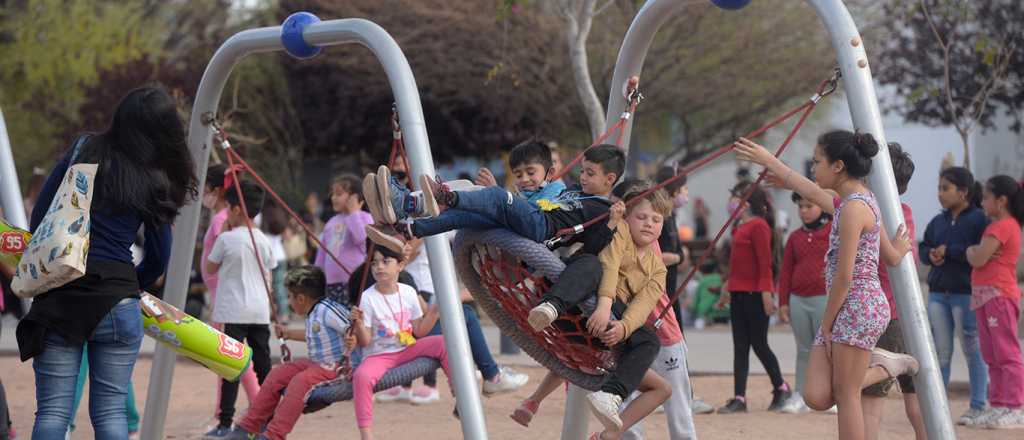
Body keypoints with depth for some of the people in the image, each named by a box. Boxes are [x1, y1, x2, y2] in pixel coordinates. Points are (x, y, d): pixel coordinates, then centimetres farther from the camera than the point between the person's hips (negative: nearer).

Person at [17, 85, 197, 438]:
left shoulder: (84, 150, 6)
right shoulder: (155, 183, 2)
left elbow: (39, 214, 9)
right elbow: (158, 258, 7)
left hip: (58, 296, 1)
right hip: (116, 299, -1)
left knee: (52, 410, 2)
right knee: (110, 410, 7)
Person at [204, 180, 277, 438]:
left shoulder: (226, 239, -8)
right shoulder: (262, 240, 7)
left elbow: (210, 268, 5)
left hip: (233, 313, -5)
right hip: (260, 312, 5)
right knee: (263, 366, 8)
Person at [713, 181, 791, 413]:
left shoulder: (758, 226, -12)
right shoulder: (739, 227, 16)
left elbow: (765, 263, -16)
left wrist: (766, 293, -20)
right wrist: (727, 288, 26)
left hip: (755, 294, -9)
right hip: (738, 294, 9)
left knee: (759, 344, 0)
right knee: (740, 347, 5)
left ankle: (781, 388, 18)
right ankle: (739, 398, 5)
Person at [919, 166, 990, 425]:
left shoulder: (979, 219, -8)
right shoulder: (938, 221, 13)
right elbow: (922, 248, 21)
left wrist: (949, 251, -15)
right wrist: (930, 255, -2)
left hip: (966, 294, -6)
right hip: (938, 293, 6)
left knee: (973, 350, 0)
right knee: (940, 351, 8)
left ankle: (978, 407, 6)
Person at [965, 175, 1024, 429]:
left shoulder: (1002, 226, -12)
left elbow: (977, 260, -17)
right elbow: (978, 258, 15)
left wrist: (971, 250, 2)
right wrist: (977, 252, -5)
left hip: (998, 295, -10)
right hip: (986, 296, 10)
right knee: (992, 356, 10)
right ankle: (998, 405, 13)